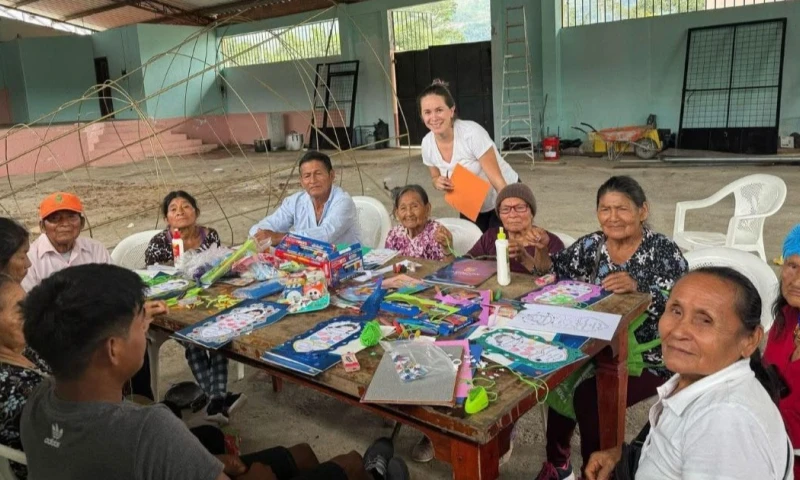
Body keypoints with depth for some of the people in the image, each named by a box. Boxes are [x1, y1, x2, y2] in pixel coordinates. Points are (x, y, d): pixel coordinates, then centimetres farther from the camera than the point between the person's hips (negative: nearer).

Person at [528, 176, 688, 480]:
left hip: (646, 357, -5)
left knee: (589, 396, -25)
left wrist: (638, 289, -37)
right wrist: (541, 250, -9)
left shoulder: (664, 251, -10)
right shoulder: (592, 245, 4)